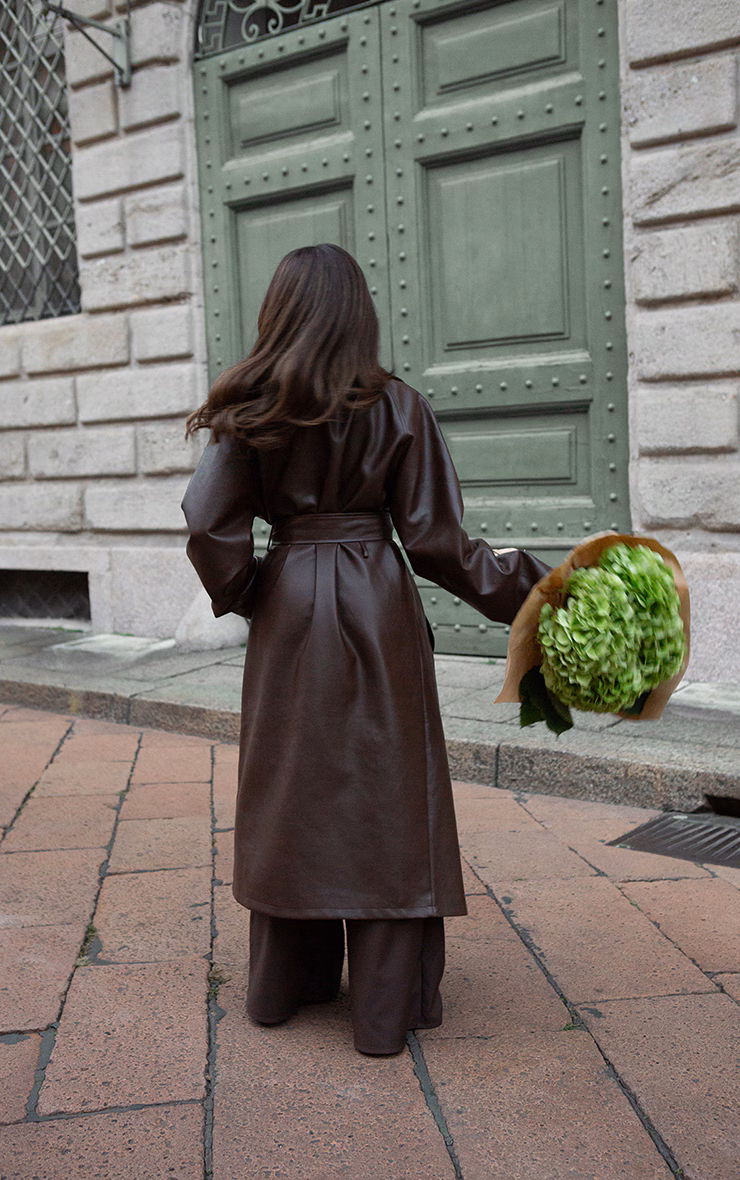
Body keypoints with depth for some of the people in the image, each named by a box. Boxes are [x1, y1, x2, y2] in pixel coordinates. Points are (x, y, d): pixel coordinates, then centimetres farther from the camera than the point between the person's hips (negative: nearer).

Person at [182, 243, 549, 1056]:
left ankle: (284, 983, 29)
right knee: (384, 792, 5)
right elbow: (434, 540, -7)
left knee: (290, 787, 14)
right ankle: (385, 1007, 14)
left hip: (287, 609, 2)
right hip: (378, 607, -2)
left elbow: (209, 523, -6)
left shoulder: (249, 413, 0)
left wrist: (241, 593, 12)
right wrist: (524, 589, 3)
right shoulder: (397, 408, -4)